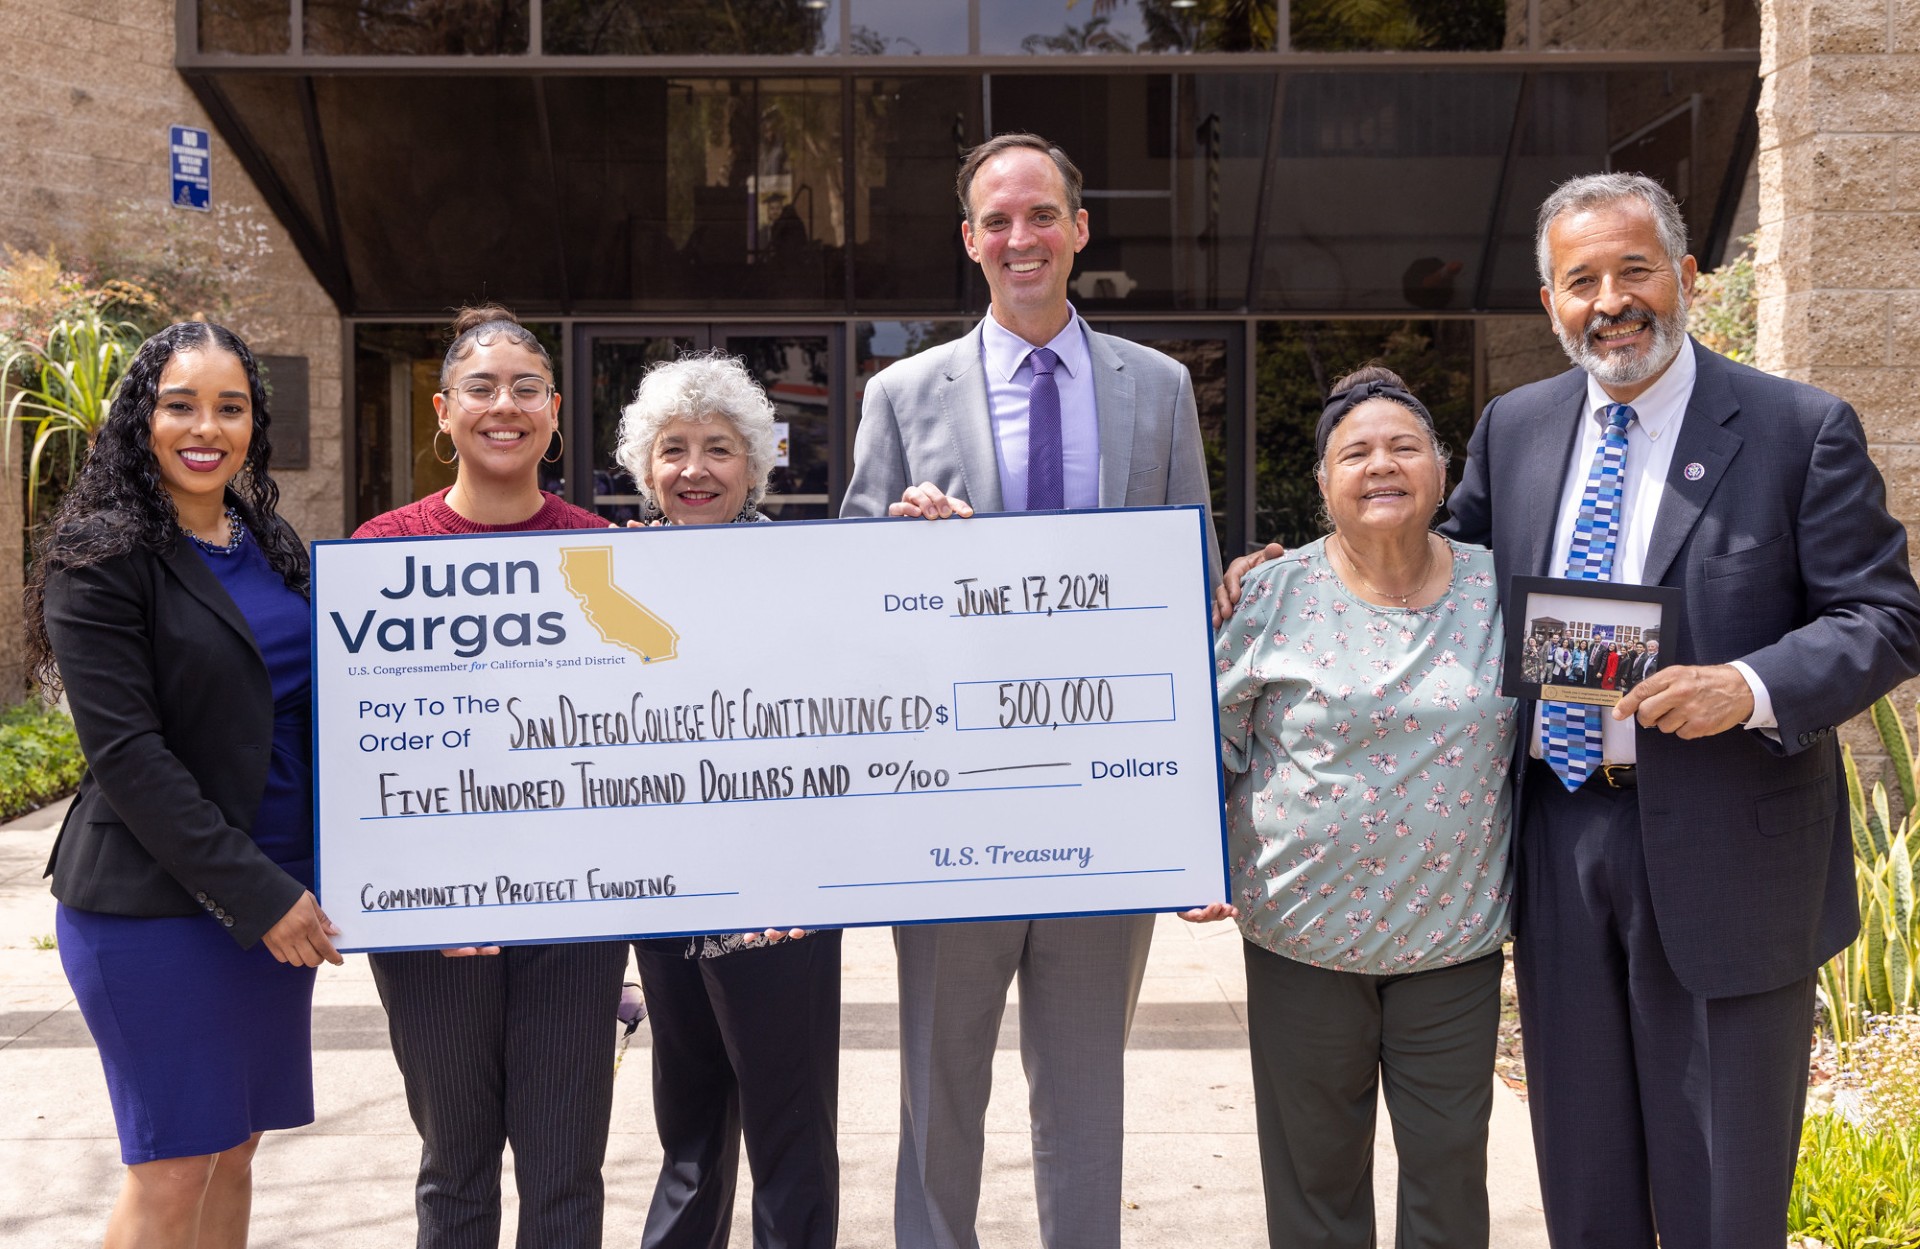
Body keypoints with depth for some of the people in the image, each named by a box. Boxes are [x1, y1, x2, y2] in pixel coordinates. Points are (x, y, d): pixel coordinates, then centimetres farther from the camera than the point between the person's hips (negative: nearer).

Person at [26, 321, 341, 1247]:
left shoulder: (270, 545, 12)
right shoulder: (101, 561, -9)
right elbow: (127, 754, -15)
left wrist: (295, 888, 7)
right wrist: (258, 893, -18)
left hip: (276, 895, 6)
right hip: (153, 905, -6)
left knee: (233, 1150, 12)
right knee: (173, 1169, -1)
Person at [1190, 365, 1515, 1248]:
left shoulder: (1496, 592, 0)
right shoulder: (1279, 595, -5)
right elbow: (1210, 737, 1)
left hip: (1454, 934, 1)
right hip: (1304, 930, -1)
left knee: (1450, 1165, 11)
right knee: (1315, 1171, 12)